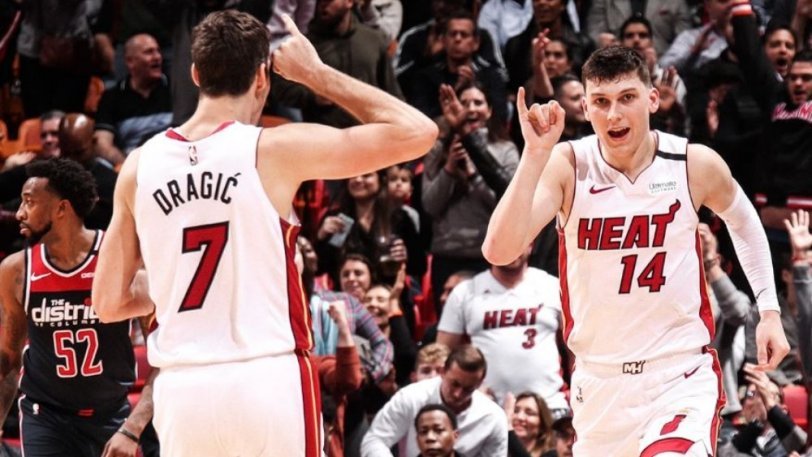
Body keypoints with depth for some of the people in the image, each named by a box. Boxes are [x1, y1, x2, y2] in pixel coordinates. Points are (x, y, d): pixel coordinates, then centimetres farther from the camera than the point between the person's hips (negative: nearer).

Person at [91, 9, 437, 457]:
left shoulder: (139, 166, 5)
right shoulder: (275, 150, -6)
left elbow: (109, 302, 10)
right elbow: (416, 132, -2)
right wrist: (315, 74, 6)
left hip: (182, 388, 3)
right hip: (268, 382, -3)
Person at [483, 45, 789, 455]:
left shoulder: (696, 165, -8)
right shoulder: (567, 166, -10)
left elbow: (743, 221, 16)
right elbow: (499, 251, -24)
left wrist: (769, 311, 12)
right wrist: (535, 154, -29)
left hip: (681, 375, -2)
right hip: (598, 380, 2)